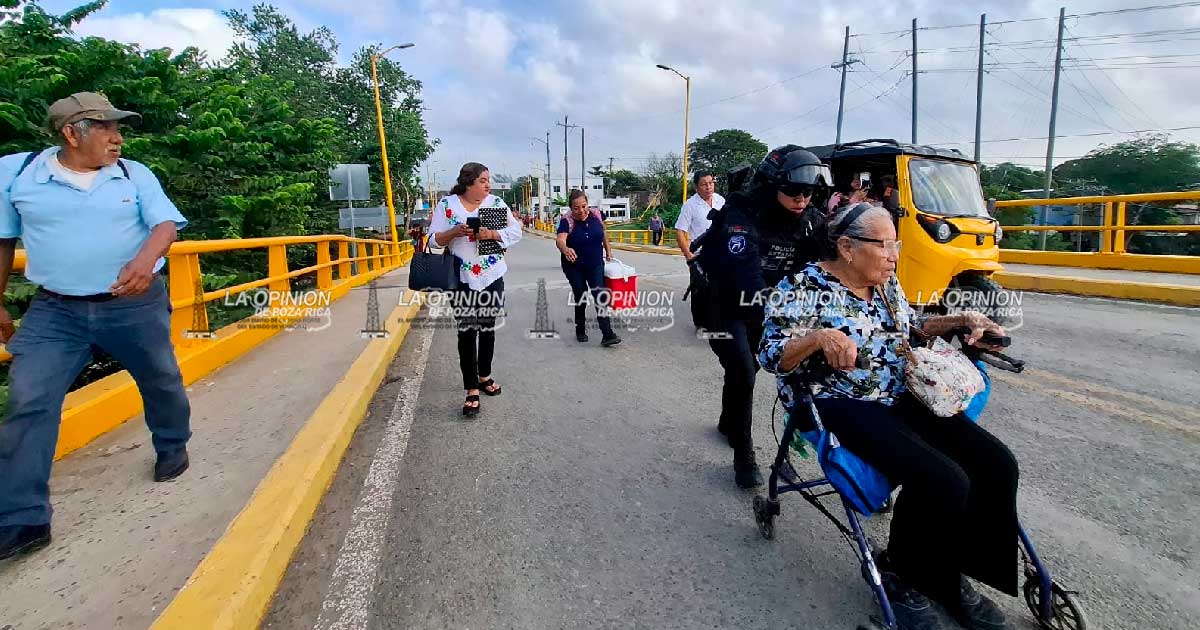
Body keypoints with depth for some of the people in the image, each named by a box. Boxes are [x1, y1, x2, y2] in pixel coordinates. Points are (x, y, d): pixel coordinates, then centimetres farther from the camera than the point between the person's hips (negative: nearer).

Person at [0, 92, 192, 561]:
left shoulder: (135, 175, 0)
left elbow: (166, 223, -11)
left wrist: (147, 259, -33)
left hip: (136, 305, 0)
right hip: (55, 310, 1)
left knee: (161, 381, 13)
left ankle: (172, 447, 42)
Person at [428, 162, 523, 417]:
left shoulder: (496, 202, 1)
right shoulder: (446, 204, -3)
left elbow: (515, 231, -2)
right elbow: (434, 239, -2)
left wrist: (492, 234, -18)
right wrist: (455, 232, -20)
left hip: (492, 276, 2)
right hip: (462, 278, -2)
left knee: (488, 328, 13)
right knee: (467, 331, -1)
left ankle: (484, 376, 32)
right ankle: (472, 389, 5)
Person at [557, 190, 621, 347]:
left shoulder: (596, 215, -7)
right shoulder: (567, 221, -19)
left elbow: (603, 233, 11)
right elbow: (560, 240, -36)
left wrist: (608, 251, 15)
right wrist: (565, 249, -58)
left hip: (595, 265, 2)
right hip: (574, 267, -2)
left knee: (600, 297, -9)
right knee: (580, 298, 8)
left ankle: (607, 334, -11)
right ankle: (580, 331, 28)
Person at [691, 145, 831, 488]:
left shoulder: (809, 221, -11)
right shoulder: (741, 216, -30)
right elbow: (745, 275, -44)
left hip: (762, 304, 6)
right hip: (725, 305, -6)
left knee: (745, 370, 18)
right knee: (742, 374, -13)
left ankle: (728, 424, 46)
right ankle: (744, 455, 5)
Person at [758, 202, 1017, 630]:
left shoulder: (886, 283, 13)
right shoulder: (804, 288, -10)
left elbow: (910, 327, 28)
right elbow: (771, 355, -16)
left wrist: (961, 320, 13)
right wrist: (819, 337, -32)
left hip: (900, 398, 8)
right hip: (841, 407, -8)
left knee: (997, 465, -8)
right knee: (943, 481, -25)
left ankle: (953, 573, 12)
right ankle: (903, 579, 3)